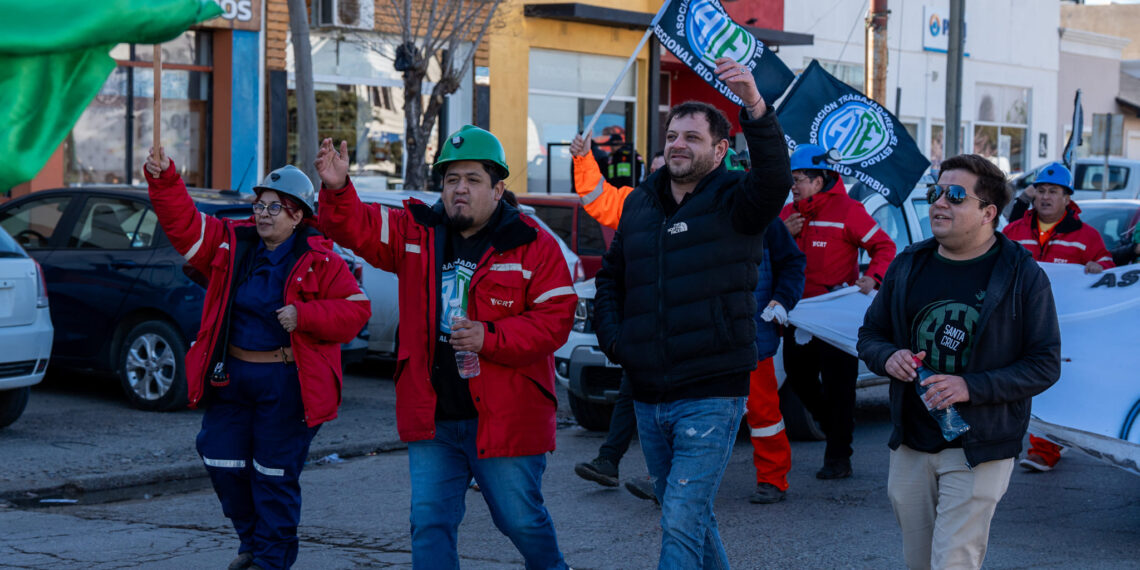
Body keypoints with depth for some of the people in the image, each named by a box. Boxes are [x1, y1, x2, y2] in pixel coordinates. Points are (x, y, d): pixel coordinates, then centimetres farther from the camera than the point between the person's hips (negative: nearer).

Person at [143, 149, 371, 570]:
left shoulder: (320, 262, -7)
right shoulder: (232, 244, 5)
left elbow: (356, 310, -9)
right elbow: (182, 222, 0)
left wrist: (304, 315, -21)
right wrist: (163, 179, -16)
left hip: (287, 381, -5)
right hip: (231, 376, 5)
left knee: (275, 475, 1)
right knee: (223, 464, 9)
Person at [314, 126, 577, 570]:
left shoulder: (533, 245, -6)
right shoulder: (416, 232, 7)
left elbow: (555, 319, -10)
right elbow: (355, 228, 0)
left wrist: (490, 337, -20)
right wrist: (337, 189, -21)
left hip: (505, 418, -4)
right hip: (432, 419, 4)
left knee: (521, 520, 7)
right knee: (429, 523, 6)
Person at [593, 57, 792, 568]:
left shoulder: (733, 201, -6)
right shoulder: (639, 203, 11)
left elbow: (774, 177, -29)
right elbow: (611, 277, 24)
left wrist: (754, 105, -44)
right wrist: (611, 336, 7)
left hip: (710, 396, -6)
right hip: (648, 396, 6)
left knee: (682, 522, -12)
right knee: (691, 517, 18)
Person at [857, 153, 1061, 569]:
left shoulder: (1022, 276, -7)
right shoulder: (909, 265, 7)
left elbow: (1045, 365, -9)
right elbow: (870, 334, 16)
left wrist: (971, 387, -21)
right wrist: (887, 358, -9)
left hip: (978, 452, -5)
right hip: (910, 445, 5)